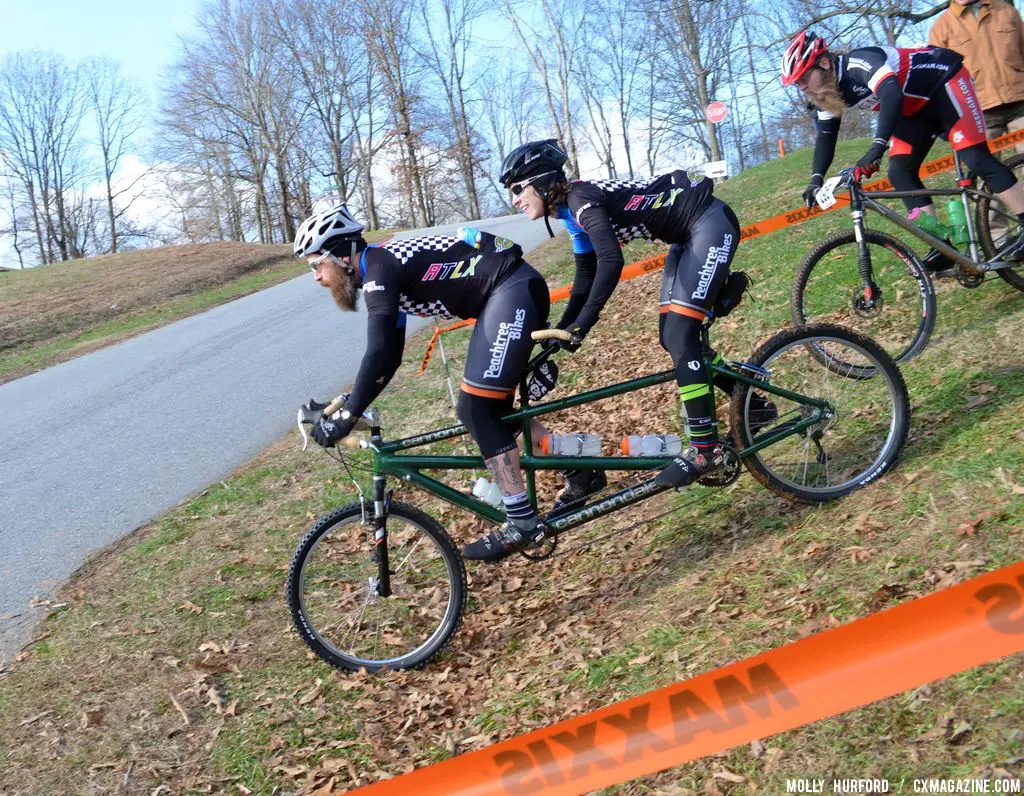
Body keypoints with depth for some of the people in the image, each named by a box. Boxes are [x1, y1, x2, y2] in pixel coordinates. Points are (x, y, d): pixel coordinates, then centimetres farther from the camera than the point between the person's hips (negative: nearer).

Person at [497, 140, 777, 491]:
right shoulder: (573, 211, 8)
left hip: (711, 224, -10)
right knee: (672, 337, 9)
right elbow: (586, 276, 14)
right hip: (688, 236, 10)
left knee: (679, 334, -16)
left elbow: (611, 262, -32)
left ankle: (706, 448, -12)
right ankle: (752, 403, 21)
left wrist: (582, 324, -31)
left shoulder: (580, 198, -19)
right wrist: (559, 329, 10)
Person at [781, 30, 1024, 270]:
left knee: (975, 158, -19)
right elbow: (825, 136, 0)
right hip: (916, 106, 9)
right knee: (900, 174, -6)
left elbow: (892, 96, -47)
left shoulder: (860, 63, -32)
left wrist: (877, 146, -57)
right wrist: (816, 179, -13)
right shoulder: (827, 92, -5)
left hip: (945, 80, -9)